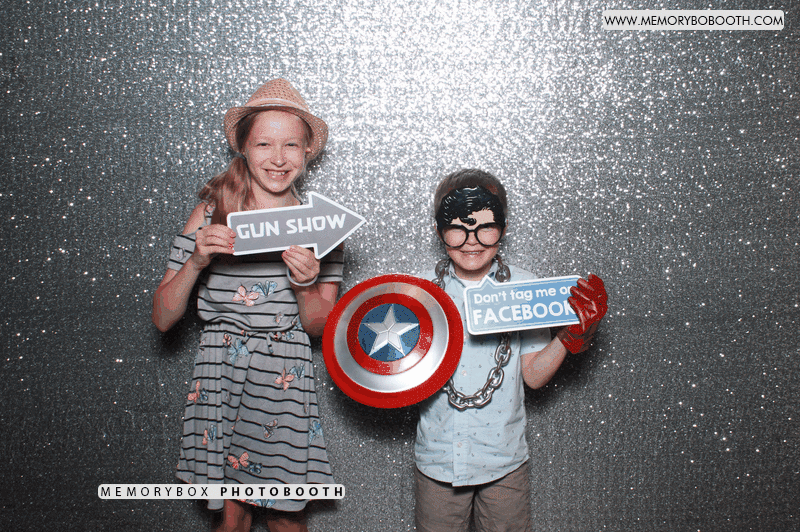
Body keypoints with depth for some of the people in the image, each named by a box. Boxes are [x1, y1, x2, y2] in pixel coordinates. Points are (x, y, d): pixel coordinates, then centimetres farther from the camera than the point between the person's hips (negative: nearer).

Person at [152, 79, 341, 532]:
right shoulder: (212, 213, -3)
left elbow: (320, 327, 4)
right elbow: (163, 318, -2)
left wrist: (306, 285, -16)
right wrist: (196, 262, -18)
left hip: (287, 378, 1)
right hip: (221, 374, 0)